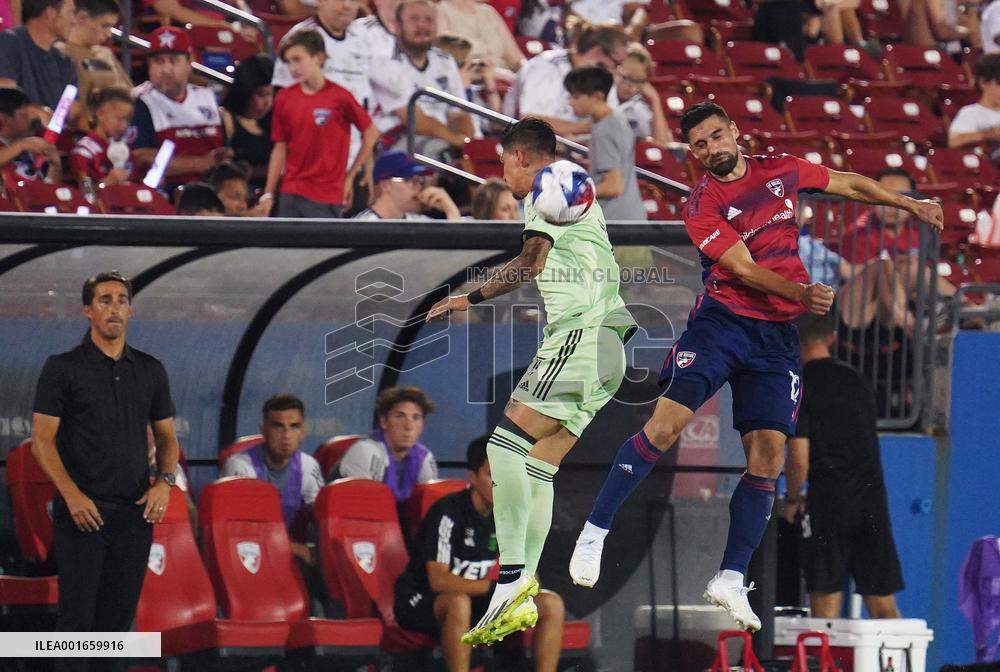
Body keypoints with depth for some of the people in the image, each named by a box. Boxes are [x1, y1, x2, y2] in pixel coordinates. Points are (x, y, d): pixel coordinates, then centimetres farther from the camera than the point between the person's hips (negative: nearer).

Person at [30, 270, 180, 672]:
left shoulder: (150, 371, 10)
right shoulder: (62, 368, -4)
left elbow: (166, 437, 14)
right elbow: (42, 440, -8)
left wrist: (165, 481, -5)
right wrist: (72, 495, -19)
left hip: (134, 514, 4)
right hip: (83, 513, -4)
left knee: (118, 616, 7)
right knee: (77, 617, -5)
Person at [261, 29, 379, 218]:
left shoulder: (339, 97, -8)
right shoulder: (284, 98, 4)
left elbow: (371, 134, 1)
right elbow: (280, 148, 9)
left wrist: (351, 175, 2)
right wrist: (268, 194, 6)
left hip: (328, 196, -4)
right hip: (291, 194, 4)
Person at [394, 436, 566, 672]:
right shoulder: (448, 512, -19)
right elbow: (438, 580, -26)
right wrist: (493, 586, -34)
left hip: (480, 602, 7)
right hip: (422, 602, -7)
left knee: (552, 605, -11)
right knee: (459, 603, -42)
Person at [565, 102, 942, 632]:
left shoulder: (781, 170, 7)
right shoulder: (702, 205, -7)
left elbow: (848, 184, 24)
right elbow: (744, 269, -17)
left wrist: (908, 204, 29)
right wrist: (800, 291, -33)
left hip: (776, 336, 4)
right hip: (722, 322, -4)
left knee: (769, 450, -5)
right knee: (669, 418, -20)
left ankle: (731, 580, 3)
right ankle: (595, 532, -9)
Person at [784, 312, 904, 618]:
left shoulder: (799, 389, -7)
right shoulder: (857, 381, 12)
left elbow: (799, 458, -12)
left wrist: (792, 499, 6)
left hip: (828, 503, -5)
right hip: (873, 500, 5)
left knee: (825, 603, 1)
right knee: (883, 605, 6)